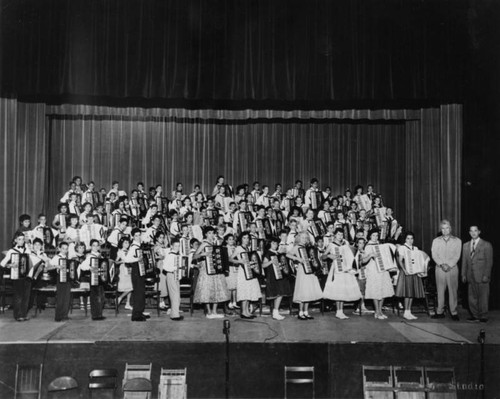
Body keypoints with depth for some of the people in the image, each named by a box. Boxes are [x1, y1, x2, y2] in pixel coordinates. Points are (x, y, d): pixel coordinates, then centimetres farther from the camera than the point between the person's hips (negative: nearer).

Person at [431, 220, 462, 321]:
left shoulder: (457, 241, 8)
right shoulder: (436, 241, 11)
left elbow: (457, 256, 0)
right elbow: (434, 255, 2)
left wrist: (449, 265, -12)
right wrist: (442, 264, -12)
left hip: (452, 268, -1)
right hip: (439, 268, 1)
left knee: (453, 290, -2)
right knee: (440, 290, 1)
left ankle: (454, 313, 2)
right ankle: (440, 312, 6)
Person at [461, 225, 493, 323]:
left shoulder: (486, 245, -1)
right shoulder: (466, 245, 13)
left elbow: (489, 262, -4)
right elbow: (464, 261, 14)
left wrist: (486, 275, -11)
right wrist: (463, 274, 9)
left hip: (482, 277, -4)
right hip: (471, 277, 4)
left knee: (483, 297, 1)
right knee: (472, 297, 6)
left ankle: (483, 316, 10)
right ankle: (475, 316, 15)